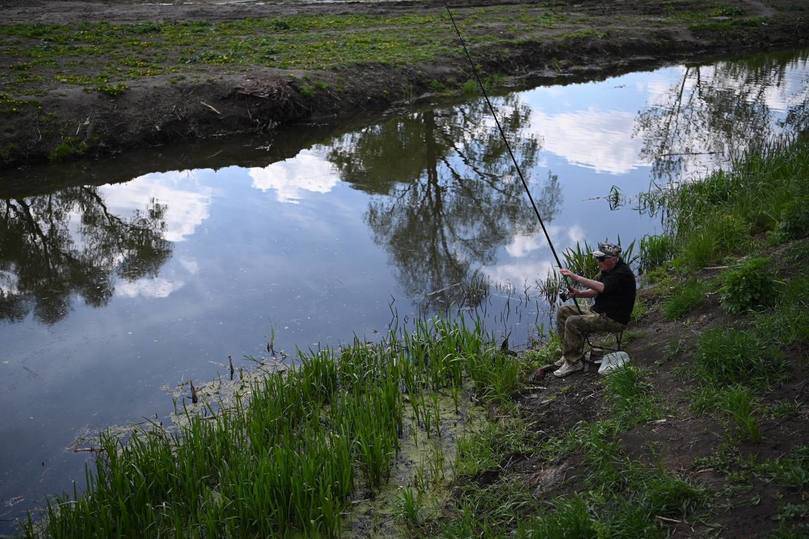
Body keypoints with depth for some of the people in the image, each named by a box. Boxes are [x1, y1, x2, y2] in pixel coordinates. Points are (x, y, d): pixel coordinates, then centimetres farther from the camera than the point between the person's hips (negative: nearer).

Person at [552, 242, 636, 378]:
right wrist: (578, 293, -11)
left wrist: (575, 277, -35)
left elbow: (601, 287, -36)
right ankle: (567, 354, 6)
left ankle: (573, 362, -13)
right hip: (597, 310, 10)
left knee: (572, 322, -26)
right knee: (563, 312, 3)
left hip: (614, 319, -10)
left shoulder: (623, 273, -22)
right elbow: (596, 291, 10)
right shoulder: (606, 269, 8)